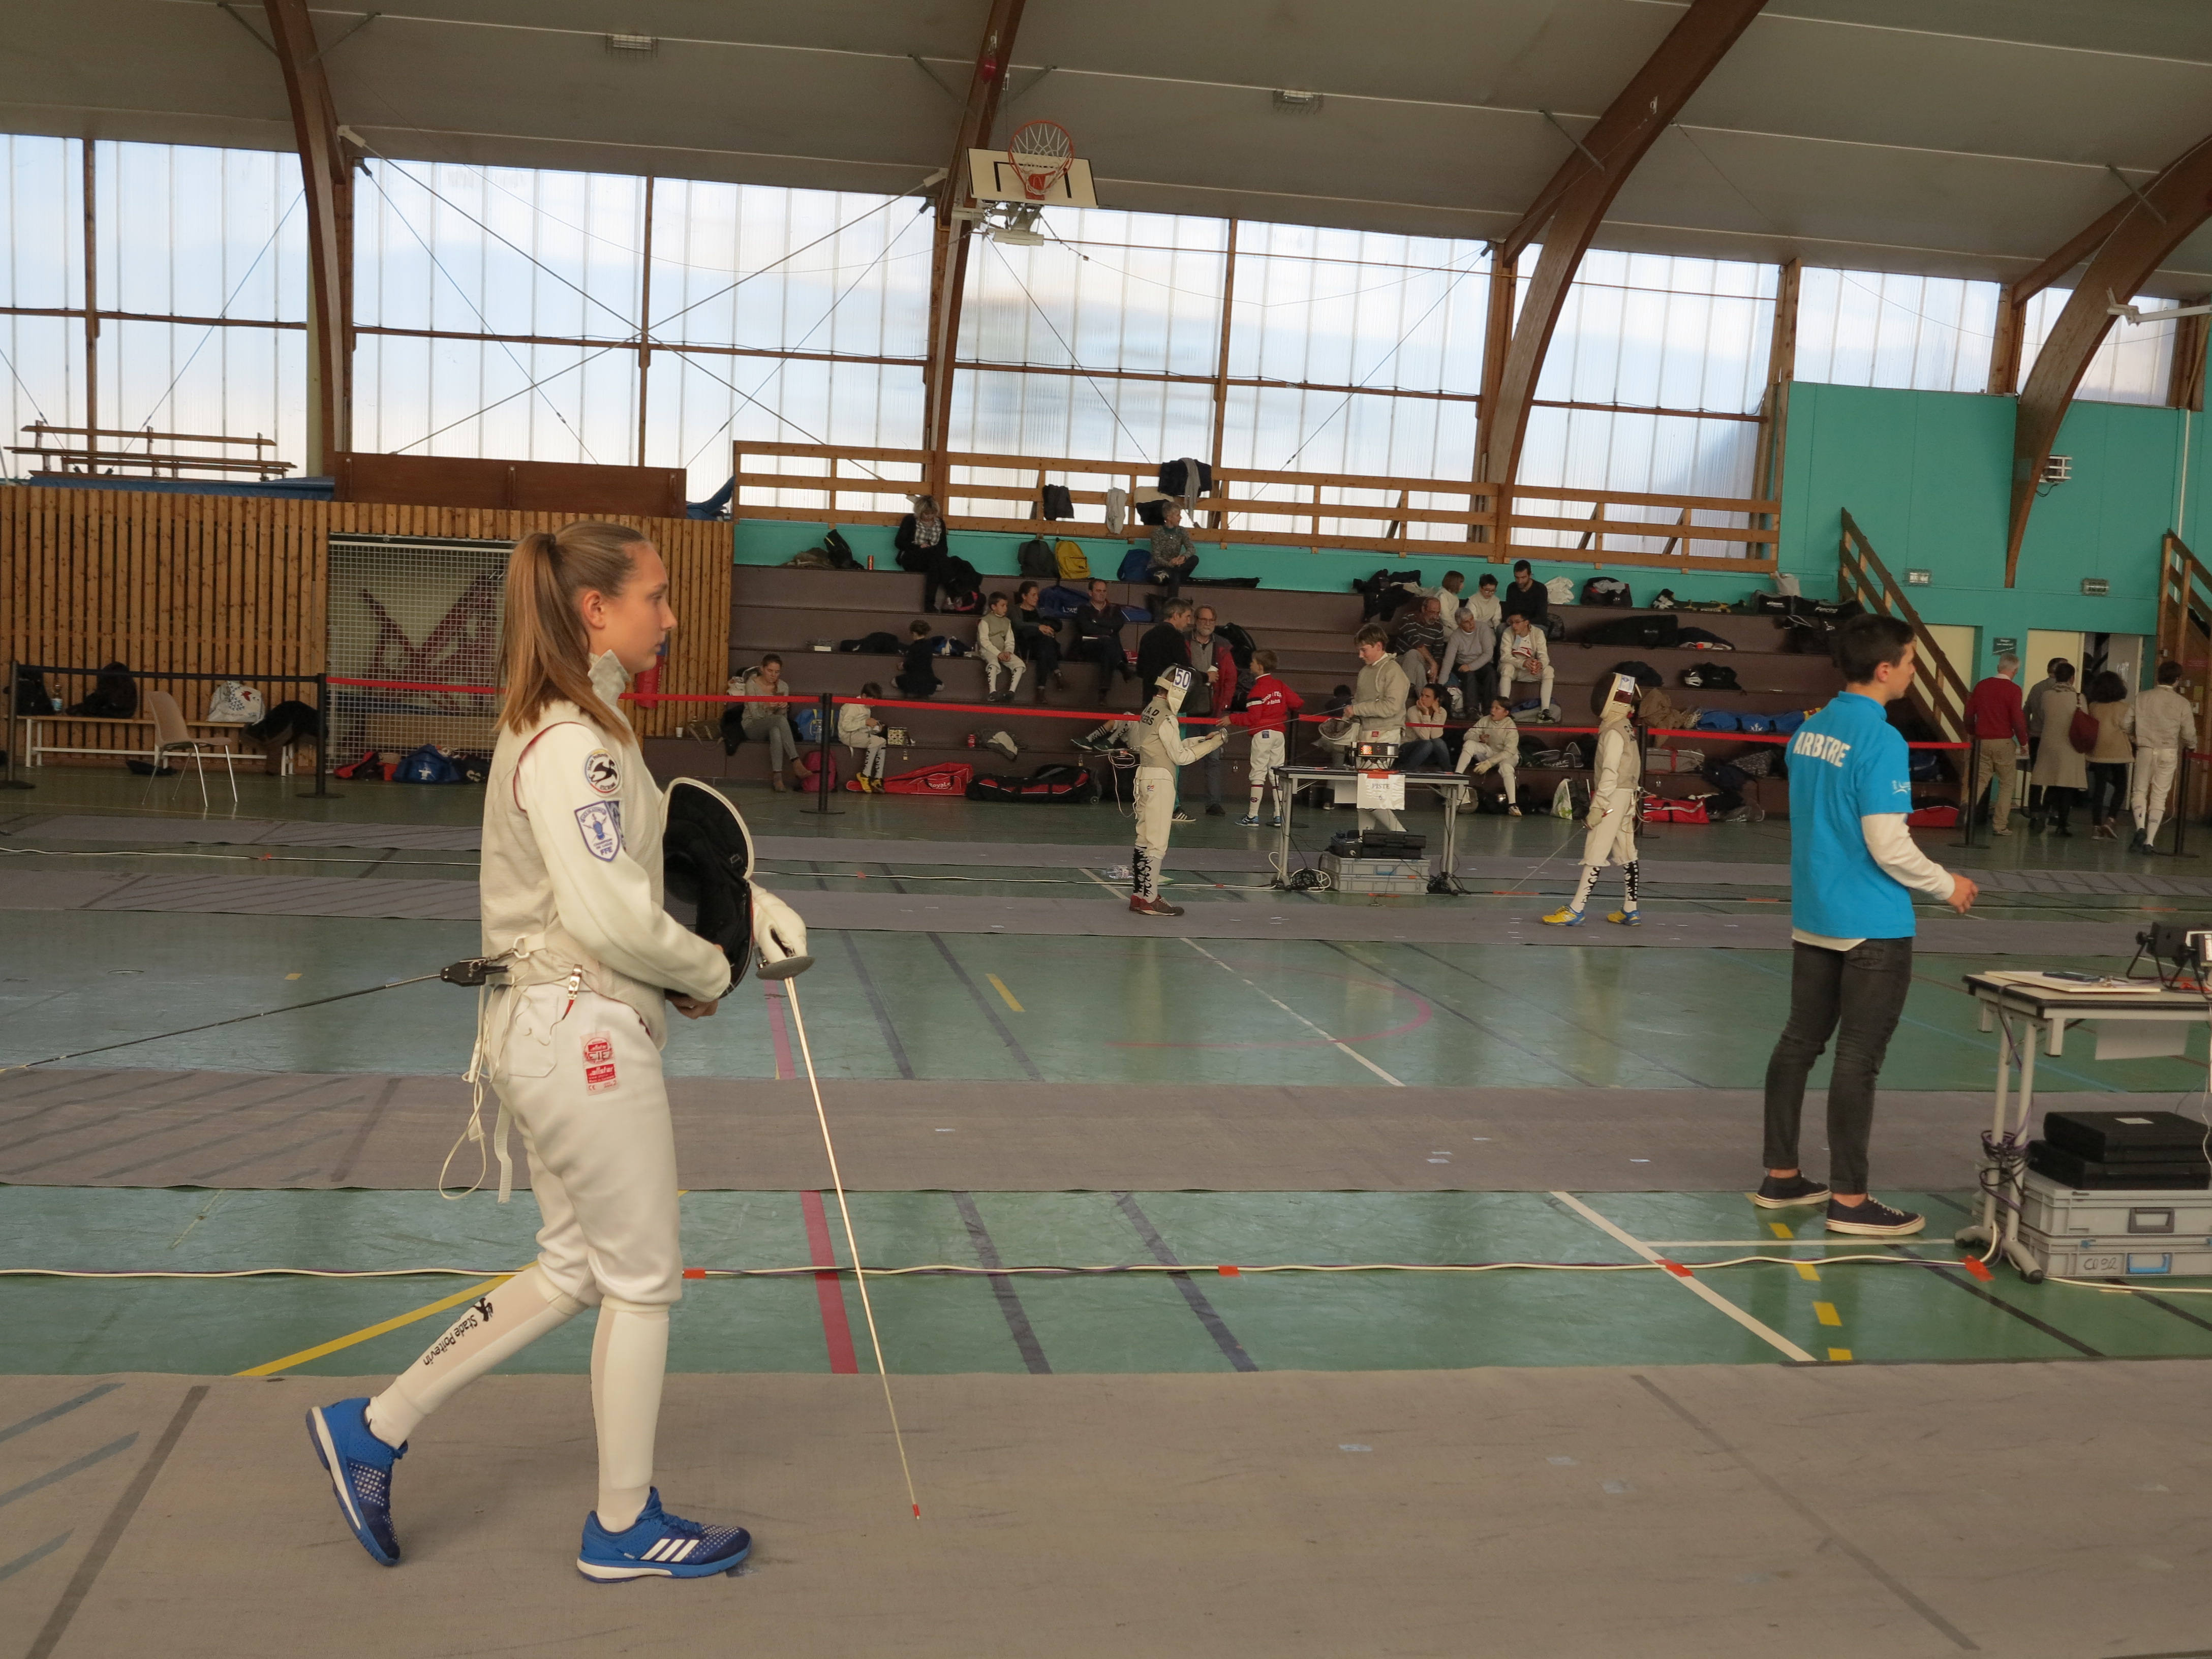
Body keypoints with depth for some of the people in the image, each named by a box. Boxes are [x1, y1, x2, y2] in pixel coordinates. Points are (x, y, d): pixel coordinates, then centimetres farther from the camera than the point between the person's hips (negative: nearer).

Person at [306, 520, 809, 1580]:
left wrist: (750, 905, 5)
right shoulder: (572, 745, -20)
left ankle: (375, 1430, 27)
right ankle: (625, 1528, 22)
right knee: (644, 1282, 6)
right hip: (584, 1032, -10)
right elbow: (612, 919, -26)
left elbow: (655, 853, 19)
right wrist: (708, 974, -9)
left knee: (575, 1272, 20)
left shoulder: (566, 727, 11)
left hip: (547, 1025, 10)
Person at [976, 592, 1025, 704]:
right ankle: (992, 693, -44)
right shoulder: (985, 621, 0)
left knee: (1020, 664, -19)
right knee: (994, 663, -39)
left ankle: (1011, 691, -25)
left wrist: (1008, 652, -11)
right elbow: (984, 641, -10)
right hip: (988, 650, -6)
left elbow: (1010, 641, 11)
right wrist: (998, 653, -20)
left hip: (1003, 652, 6)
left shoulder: (1007, 622, 18)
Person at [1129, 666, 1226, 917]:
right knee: (1157, 843, -5)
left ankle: (1139, 894, 15)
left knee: (1145, 840, 12)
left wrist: (1204, 738, 11)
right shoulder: (1167, 717, -16)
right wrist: (1214, 743, -9)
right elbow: (1180, 756, -13)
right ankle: (1148, 899, -2)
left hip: (1146, 777, 9)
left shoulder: (1150, 710, 12)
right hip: (1160, 781, -9)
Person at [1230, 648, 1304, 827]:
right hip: (1280, 734, 6)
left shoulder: (1257, 689, -12)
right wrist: (1287, 710, 26)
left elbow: (1252, 717, -16)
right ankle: (1279, 816, 7)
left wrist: (1232, 719, -7)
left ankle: (1253, 815, -3)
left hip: (1262, 734, -6)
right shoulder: (1280, 686, 7)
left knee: (1258, 773, -3)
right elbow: (1298, 703, 5)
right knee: (1277, 774, 8)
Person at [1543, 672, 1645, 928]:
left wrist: (1597, 806, -23)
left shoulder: (1614, 732, -16)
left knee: (1595, 854, -10)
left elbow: (1610, 773, -22)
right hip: (1627, 797, 10)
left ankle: (1575, 911, -10)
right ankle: (1630, 911, 17)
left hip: (1613, 796, -10)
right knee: (1626, 854, 12)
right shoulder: (1626, 729, 12)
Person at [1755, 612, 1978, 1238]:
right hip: (1872, 926, -8)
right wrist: (1948, 886, -4)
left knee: (1799, 1043, 13)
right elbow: (1889, 847, -20)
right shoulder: (1880, 742, -18)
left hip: (1812, 917, 8)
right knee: (1858, 1061, -1)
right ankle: (1849, 1199, 6)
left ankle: (1780, 1176, 21)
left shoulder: (1809, 731, 6)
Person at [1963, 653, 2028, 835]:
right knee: (2007, 784, 5)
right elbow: (2018, 719, -13)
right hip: (2004, 742, -4)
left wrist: (1974, 734, 24)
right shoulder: (2013, 689, -9)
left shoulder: (1981, 686, 6)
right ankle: (2000, 825, 0)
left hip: (1982, 741, 4)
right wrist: (2023, 742, -1)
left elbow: (1969, 714, 10)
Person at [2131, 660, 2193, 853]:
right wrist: (2187, 744, 20)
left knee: (2140, 791, 13)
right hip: (2169, 753, 0)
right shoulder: (2182, 703, -5)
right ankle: (2150, 841, 4)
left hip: (2145, 750, 0)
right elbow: (2189, 734, -2)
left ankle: (2141, 828, -11)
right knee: (2159, 797, 7)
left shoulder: (2143, 698, -4)